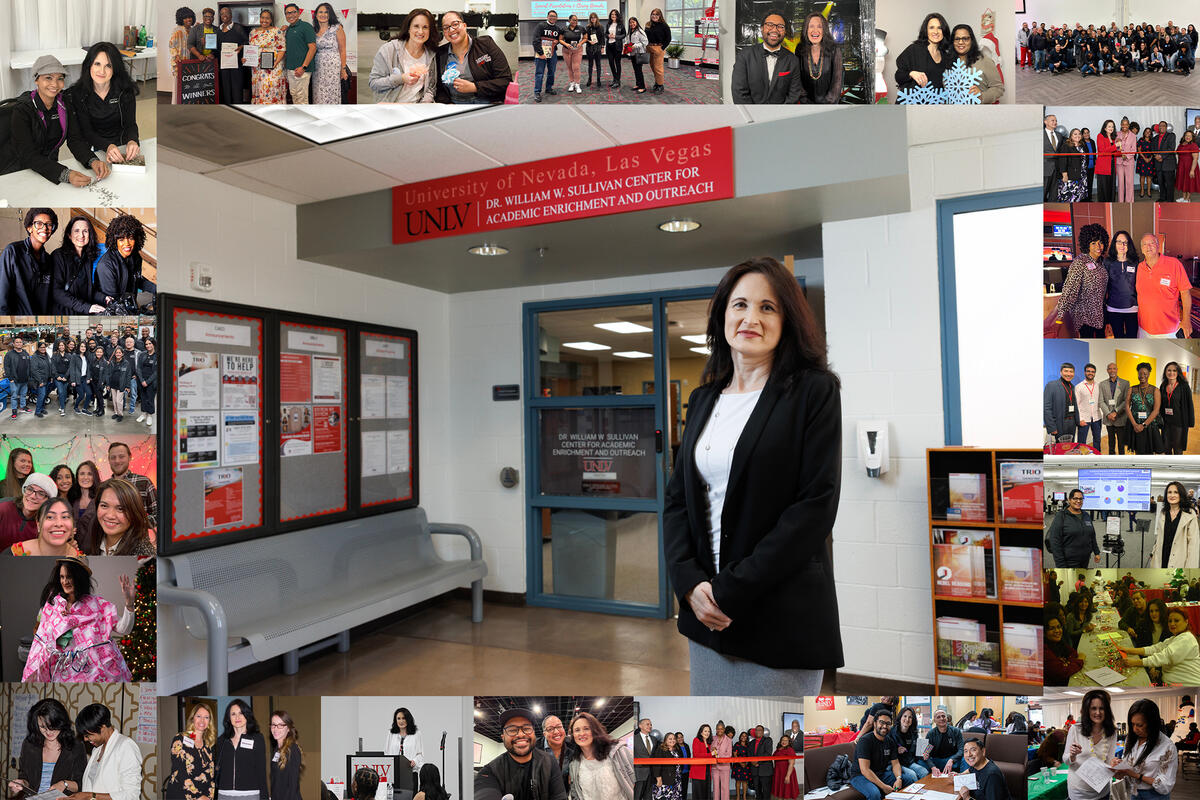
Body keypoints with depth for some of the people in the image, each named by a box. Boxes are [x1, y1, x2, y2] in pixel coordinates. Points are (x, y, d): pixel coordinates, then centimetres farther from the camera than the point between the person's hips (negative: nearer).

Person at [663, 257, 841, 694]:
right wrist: (689, 581, -7)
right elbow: (677, 499, 9)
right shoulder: (704, 399, 10)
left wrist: (734, 589, -16)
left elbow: (816, 505, -14)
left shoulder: (813, 392, -6)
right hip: (706, 610, 5)